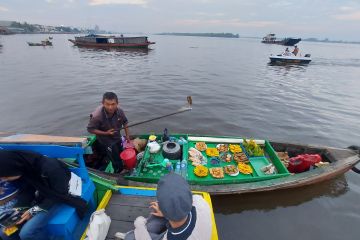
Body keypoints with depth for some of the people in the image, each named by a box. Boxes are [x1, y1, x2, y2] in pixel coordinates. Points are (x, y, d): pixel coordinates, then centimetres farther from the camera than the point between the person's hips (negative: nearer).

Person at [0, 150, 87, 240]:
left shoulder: (49, 167, -33)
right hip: (42, 196, 7)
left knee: (26, 233, -21)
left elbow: (60, 194, -22)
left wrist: (34, 210, -22)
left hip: (61, 198, -6)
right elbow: (25, 191, 2)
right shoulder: (22, 169, -11)